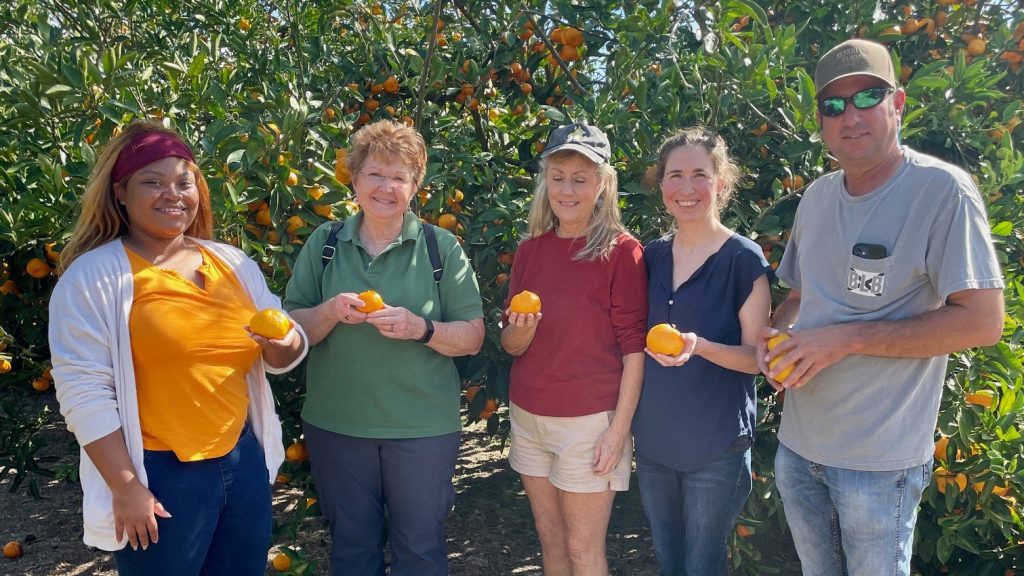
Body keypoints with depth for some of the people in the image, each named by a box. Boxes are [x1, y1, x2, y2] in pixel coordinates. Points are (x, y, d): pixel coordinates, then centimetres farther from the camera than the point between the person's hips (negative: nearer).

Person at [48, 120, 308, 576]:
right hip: (160, 475, -5)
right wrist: (125, 486, -14)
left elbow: (282, 359, 10)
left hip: (245, 460, 5)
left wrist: (282, 342, -13)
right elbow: (83, 390, -12)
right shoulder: (93, 276, -9)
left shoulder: (234, 264, 6)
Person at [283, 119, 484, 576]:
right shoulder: (324, 244, 2)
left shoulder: (441, 247, -4)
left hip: (422, 429, -1)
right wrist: (330, 312, -18)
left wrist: (420, 328, -22)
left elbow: (472, 338, -4)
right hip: (335, 426, 2)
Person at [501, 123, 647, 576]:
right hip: (528, 417, 5)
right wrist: (522, 330, -16)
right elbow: (511, 345, 7)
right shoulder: (530, 249, 4)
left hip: (590, 420, -5)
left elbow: (634, 347, -10)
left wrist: (619, 429, -13)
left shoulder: (621, 250, -10)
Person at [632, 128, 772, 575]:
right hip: (652, 440, 5)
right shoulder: (651, 256, 3)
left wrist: (699, 346, -28)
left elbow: (755, 357, -12)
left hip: (715, 447, -5)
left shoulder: (745, 260, -12)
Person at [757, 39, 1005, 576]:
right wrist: (777, 334, -5)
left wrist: (845, 339, -21)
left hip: (879, 460, -6)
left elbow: (982, 321, -19)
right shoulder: (817, 196, 6)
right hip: (797, 444, 6)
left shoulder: (943, 189, -14)